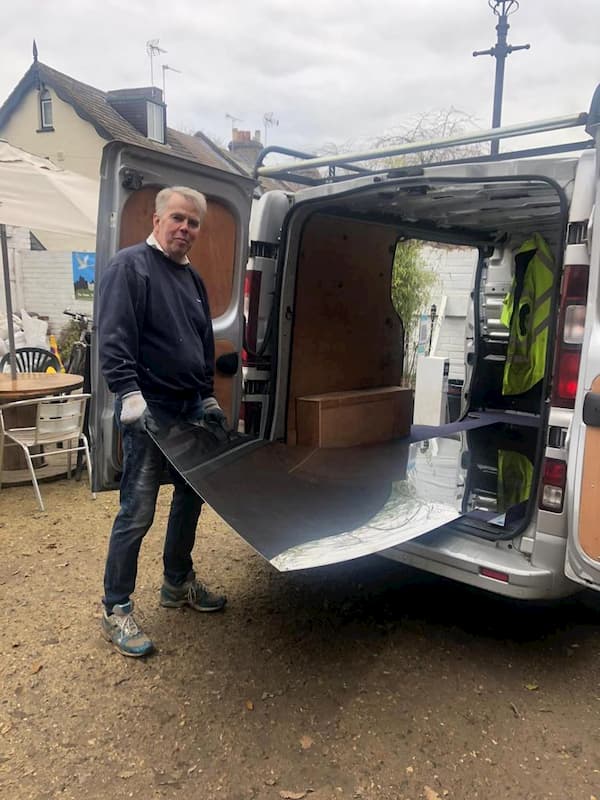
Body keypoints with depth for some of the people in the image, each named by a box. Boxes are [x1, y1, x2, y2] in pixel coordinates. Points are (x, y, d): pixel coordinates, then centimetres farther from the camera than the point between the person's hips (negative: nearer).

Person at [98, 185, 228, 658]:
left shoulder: (193, 278, 17)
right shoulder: (131, 266, -7)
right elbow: (114, 339, -18)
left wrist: (209, 398, 18)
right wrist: (131, 396, -27)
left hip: (191, 408, 9)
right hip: (150, 411, -8)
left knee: (190, 497, 16)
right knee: (138, 512, -4)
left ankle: (178, 583, 34)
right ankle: (117, 609, 11)